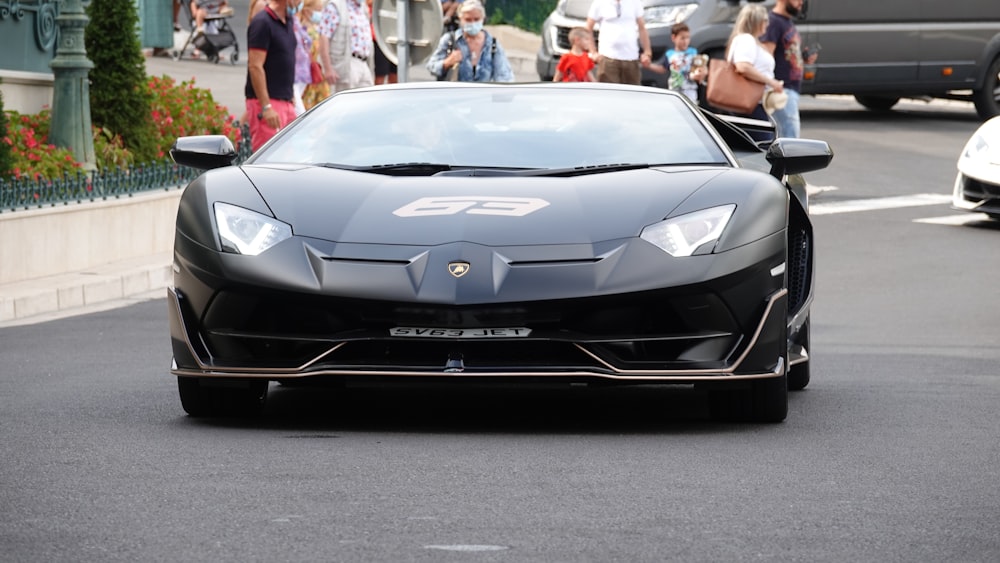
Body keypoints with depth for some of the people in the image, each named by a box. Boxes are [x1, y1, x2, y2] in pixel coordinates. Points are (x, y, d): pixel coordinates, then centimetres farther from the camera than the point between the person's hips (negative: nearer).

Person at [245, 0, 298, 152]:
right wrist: (266, 107, -22)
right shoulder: (262, 23, -13)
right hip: (268, 101, -9)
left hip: (286, 102, 9)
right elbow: (255, 67, -18)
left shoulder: (287, 22, 14)